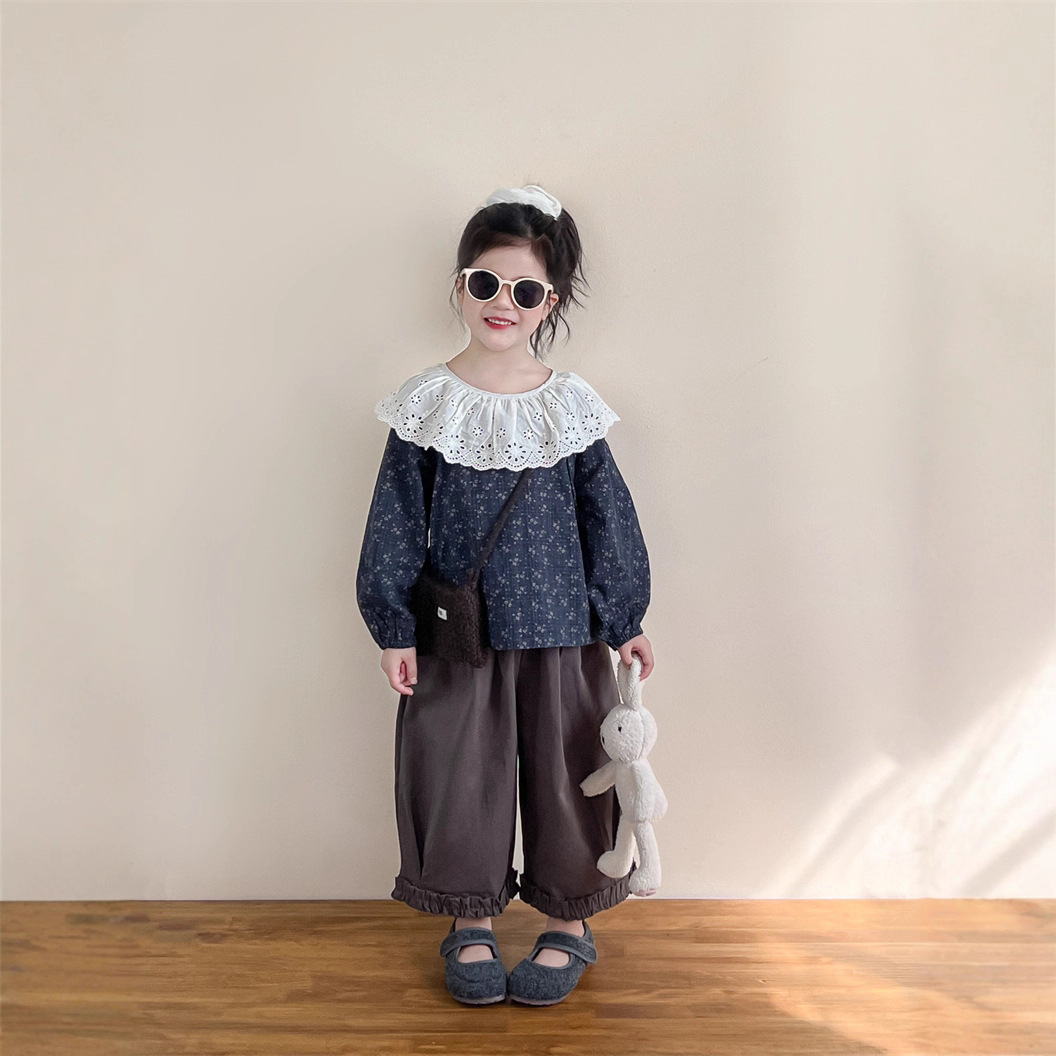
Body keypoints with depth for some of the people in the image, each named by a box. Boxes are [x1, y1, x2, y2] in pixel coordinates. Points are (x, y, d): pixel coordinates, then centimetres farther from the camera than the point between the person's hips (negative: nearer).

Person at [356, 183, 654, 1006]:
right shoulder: (429, 406, -2)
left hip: (561, 633, 1)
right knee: (460, 778, 9)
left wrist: (625, 619, 6)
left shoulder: (570, 405, 0)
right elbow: (395, 523, 0)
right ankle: (471, 923, 31)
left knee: (563, 776, 10)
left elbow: (609, 517, 5)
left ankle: (569, 923, 31)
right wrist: (395, 628, -3)